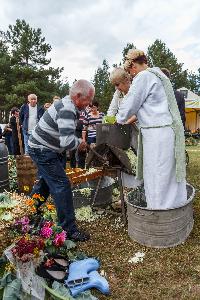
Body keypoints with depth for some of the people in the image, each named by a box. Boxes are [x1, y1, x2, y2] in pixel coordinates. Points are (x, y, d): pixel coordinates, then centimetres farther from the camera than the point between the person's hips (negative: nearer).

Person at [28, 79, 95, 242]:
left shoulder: (67, 104, 4)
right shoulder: (67, 110, -28)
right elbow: (67, 141, -38)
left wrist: (78, 141, 1)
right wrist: (80, 143, -17)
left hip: (42, 149, 10)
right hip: (43, 151, -10)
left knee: (45, 182, 22)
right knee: (62, 185, -10)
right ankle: (69, 229, -1)